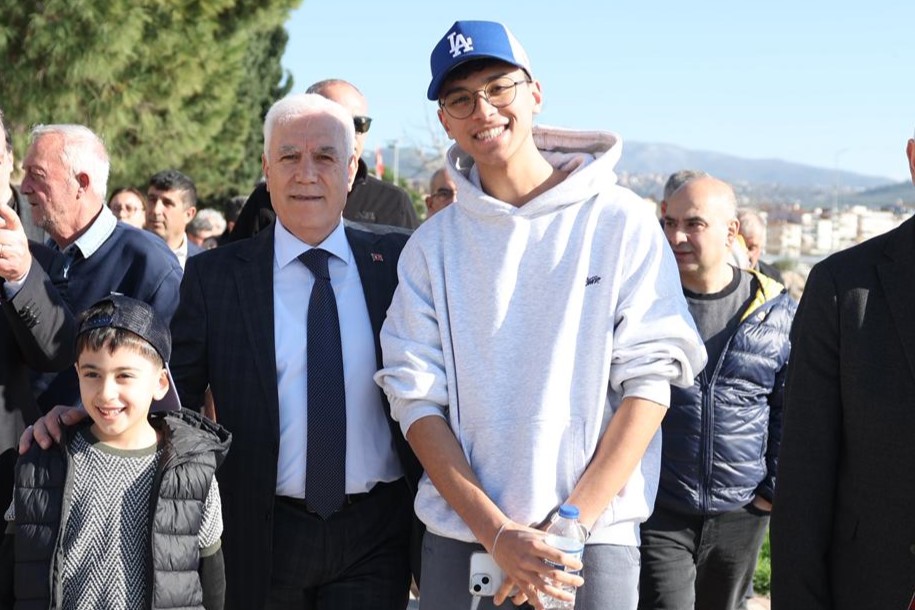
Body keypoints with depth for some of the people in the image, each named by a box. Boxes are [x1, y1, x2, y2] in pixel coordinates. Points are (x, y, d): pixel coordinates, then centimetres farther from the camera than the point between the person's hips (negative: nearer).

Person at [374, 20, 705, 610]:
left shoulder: (620, 222, -2)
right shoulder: (432, 246, 4)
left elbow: (649, 381, -6)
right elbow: (417, 398, -1)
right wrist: (497, 532, -12)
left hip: (594, 539, -2)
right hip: (459, 538, 2)